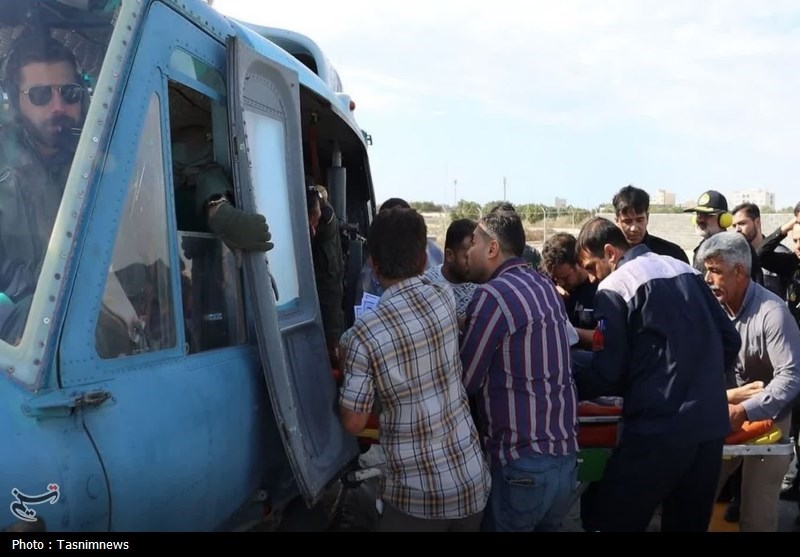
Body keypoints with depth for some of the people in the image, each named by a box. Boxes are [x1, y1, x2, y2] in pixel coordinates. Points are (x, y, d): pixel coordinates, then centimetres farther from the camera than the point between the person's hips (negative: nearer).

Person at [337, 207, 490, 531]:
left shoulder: (363, 334, -19)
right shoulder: (445, 299, -5)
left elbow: (353, 424, -10)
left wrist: (347, 364, 5)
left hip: (418, 493, -4)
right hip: (472, 478, 5)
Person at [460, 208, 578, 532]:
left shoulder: (493, 294, -12)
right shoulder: (544, 286, 12)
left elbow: (464, 381, -8)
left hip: (522, 464, -7)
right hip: (565, 458, 7)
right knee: (545, 527, 22)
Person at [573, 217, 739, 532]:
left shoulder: (614, 287, -7)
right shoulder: (685, 270, 13)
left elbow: (607, 371, -10)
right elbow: (730, 340, 14)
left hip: (660, 429, -7)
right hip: (711, 424, 8)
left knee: (609, 522, 5)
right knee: (689, 523, 19)